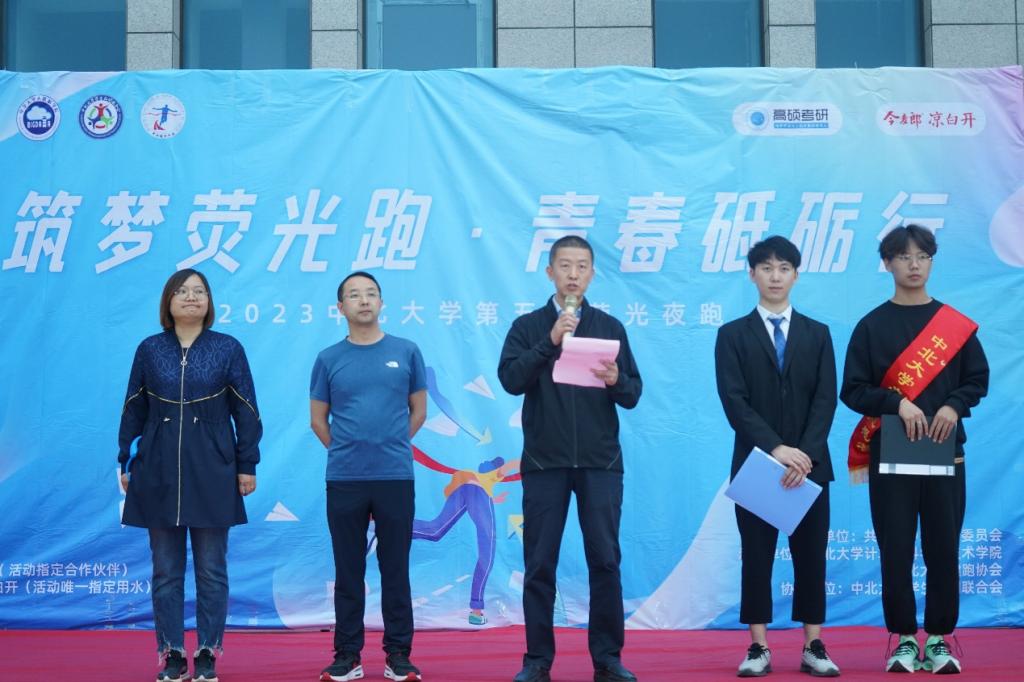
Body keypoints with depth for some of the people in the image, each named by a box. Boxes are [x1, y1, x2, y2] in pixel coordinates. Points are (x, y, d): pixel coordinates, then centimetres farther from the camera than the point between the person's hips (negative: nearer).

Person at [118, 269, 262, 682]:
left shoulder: (228, 349, 0)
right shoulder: (149, 350, 4)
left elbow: (246, 411, 1)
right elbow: (133, 410, 8)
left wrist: (247, 465, -2)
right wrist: (125, 462, 6)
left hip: (212, 472, -1)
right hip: (159, 473, 2)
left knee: (211, 569, 4)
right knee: (166, 569, 5)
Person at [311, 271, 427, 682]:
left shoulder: (406, 352, 4)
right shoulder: (328, 359, 4)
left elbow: (418, 410, 12)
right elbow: (318, 419, 11)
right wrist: (347, 451, 11)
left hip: (396, 477, 0)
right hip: (344, 479, 0)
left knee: (395, 570, 5)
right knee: (348, 571, 6)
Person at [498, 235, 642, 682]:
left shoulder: (610, 327, 9)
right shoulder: (528, 327, 5)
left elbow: (633, 395, 6)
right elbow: (511, 380, -9)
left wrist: (616, 381, -15)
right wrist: (551, 341, -16)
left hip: (601, 462, 1)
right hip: (544, 461, -1)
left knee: (605, 560, 1)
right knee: (539, 564, 2)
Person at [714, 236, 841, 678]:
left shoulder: (817, 335, 10)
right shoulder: (733, 335, 4)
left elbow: (826, 400, 0)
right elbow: (734, 401, -6)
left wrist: (805, 455, -14)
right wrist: (776, 449, -18)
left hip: (809, 463, 2)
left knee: (810, 557, 4)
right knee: (756, 557, 2)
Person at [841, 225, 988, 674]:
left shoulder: (956, 325, 7)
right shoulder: (872, 326, 3)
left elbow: (977, 380, 8)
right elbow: (853, 391, 0)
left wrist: (954, 406, -12)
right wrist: (898, 404, -15)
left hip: (944, 450, 1)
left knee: (943, 549, 1)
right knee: (895, 551, -1)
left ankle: (938, 640, 12)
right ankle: (904, 640, 10)